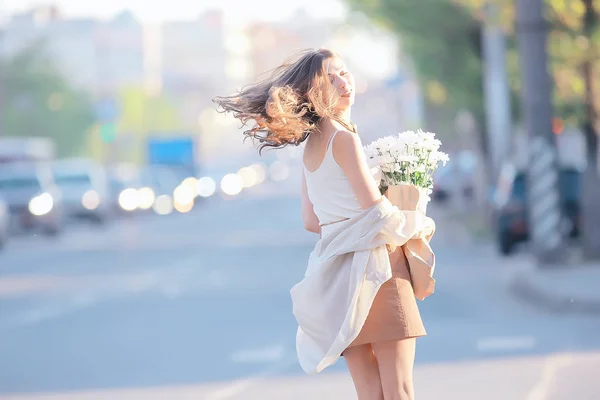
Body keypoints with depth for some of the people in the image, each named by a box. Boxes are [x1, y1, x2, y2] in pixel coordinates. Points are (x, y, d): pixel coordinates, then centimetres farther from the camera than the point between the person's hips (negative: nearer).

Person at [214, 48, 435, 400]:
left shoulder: (311, 144, 14)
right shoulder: (344, 138, -11)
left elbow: (312, 220, 20)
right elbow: (378, 212, -14)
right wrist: (421, 225, 3)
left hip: (337, 274, 8)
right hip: (374, 265, -8)